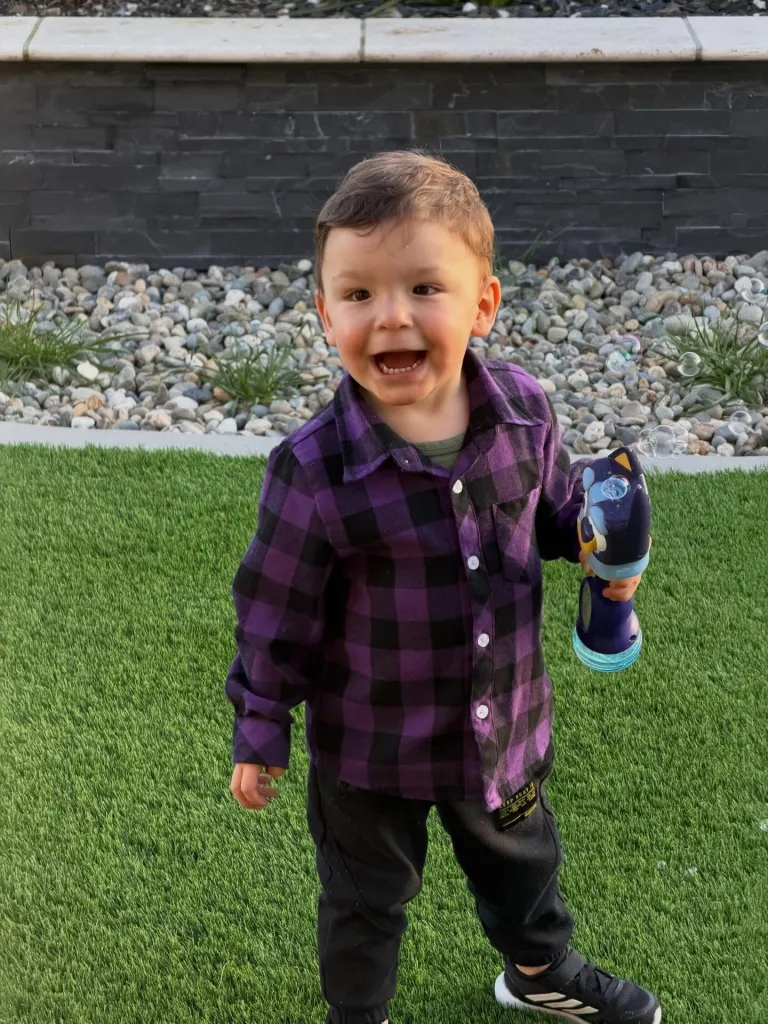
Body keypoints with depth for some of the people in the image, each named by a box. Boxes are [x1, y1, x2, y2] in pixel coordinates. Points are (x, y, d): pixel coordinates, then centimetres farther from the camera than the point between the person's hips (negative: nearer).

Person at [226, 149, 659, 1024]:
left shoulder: (523, 409, -16)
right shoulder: (315, 471, -28)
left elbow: (556, 503, 5)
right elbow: (275, 616, -15)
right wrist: (259, 736, -7)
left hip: (506, 723, 4)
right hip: (371, 748, -4)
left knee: (521, 860, 31)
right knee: (367, 899, 22)